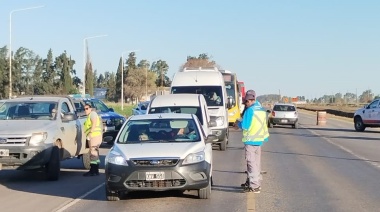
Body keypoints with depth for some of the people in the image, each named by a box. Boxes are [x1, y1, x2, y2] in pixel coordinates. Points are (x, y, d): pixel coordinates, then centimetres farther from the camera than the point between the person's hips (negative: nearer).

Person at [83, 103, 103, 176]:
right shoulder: (89, 116, 26)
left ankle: (93, 171, -17)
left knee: (93, 153, -14)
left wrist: (90, 132, -23)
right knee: (95, 153, 12)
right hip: (92, 137, 11)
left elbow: (94, 123, -18)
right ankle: (96, 171, 16)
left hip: (94, 135, -11)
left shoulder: (93, 113, -4)